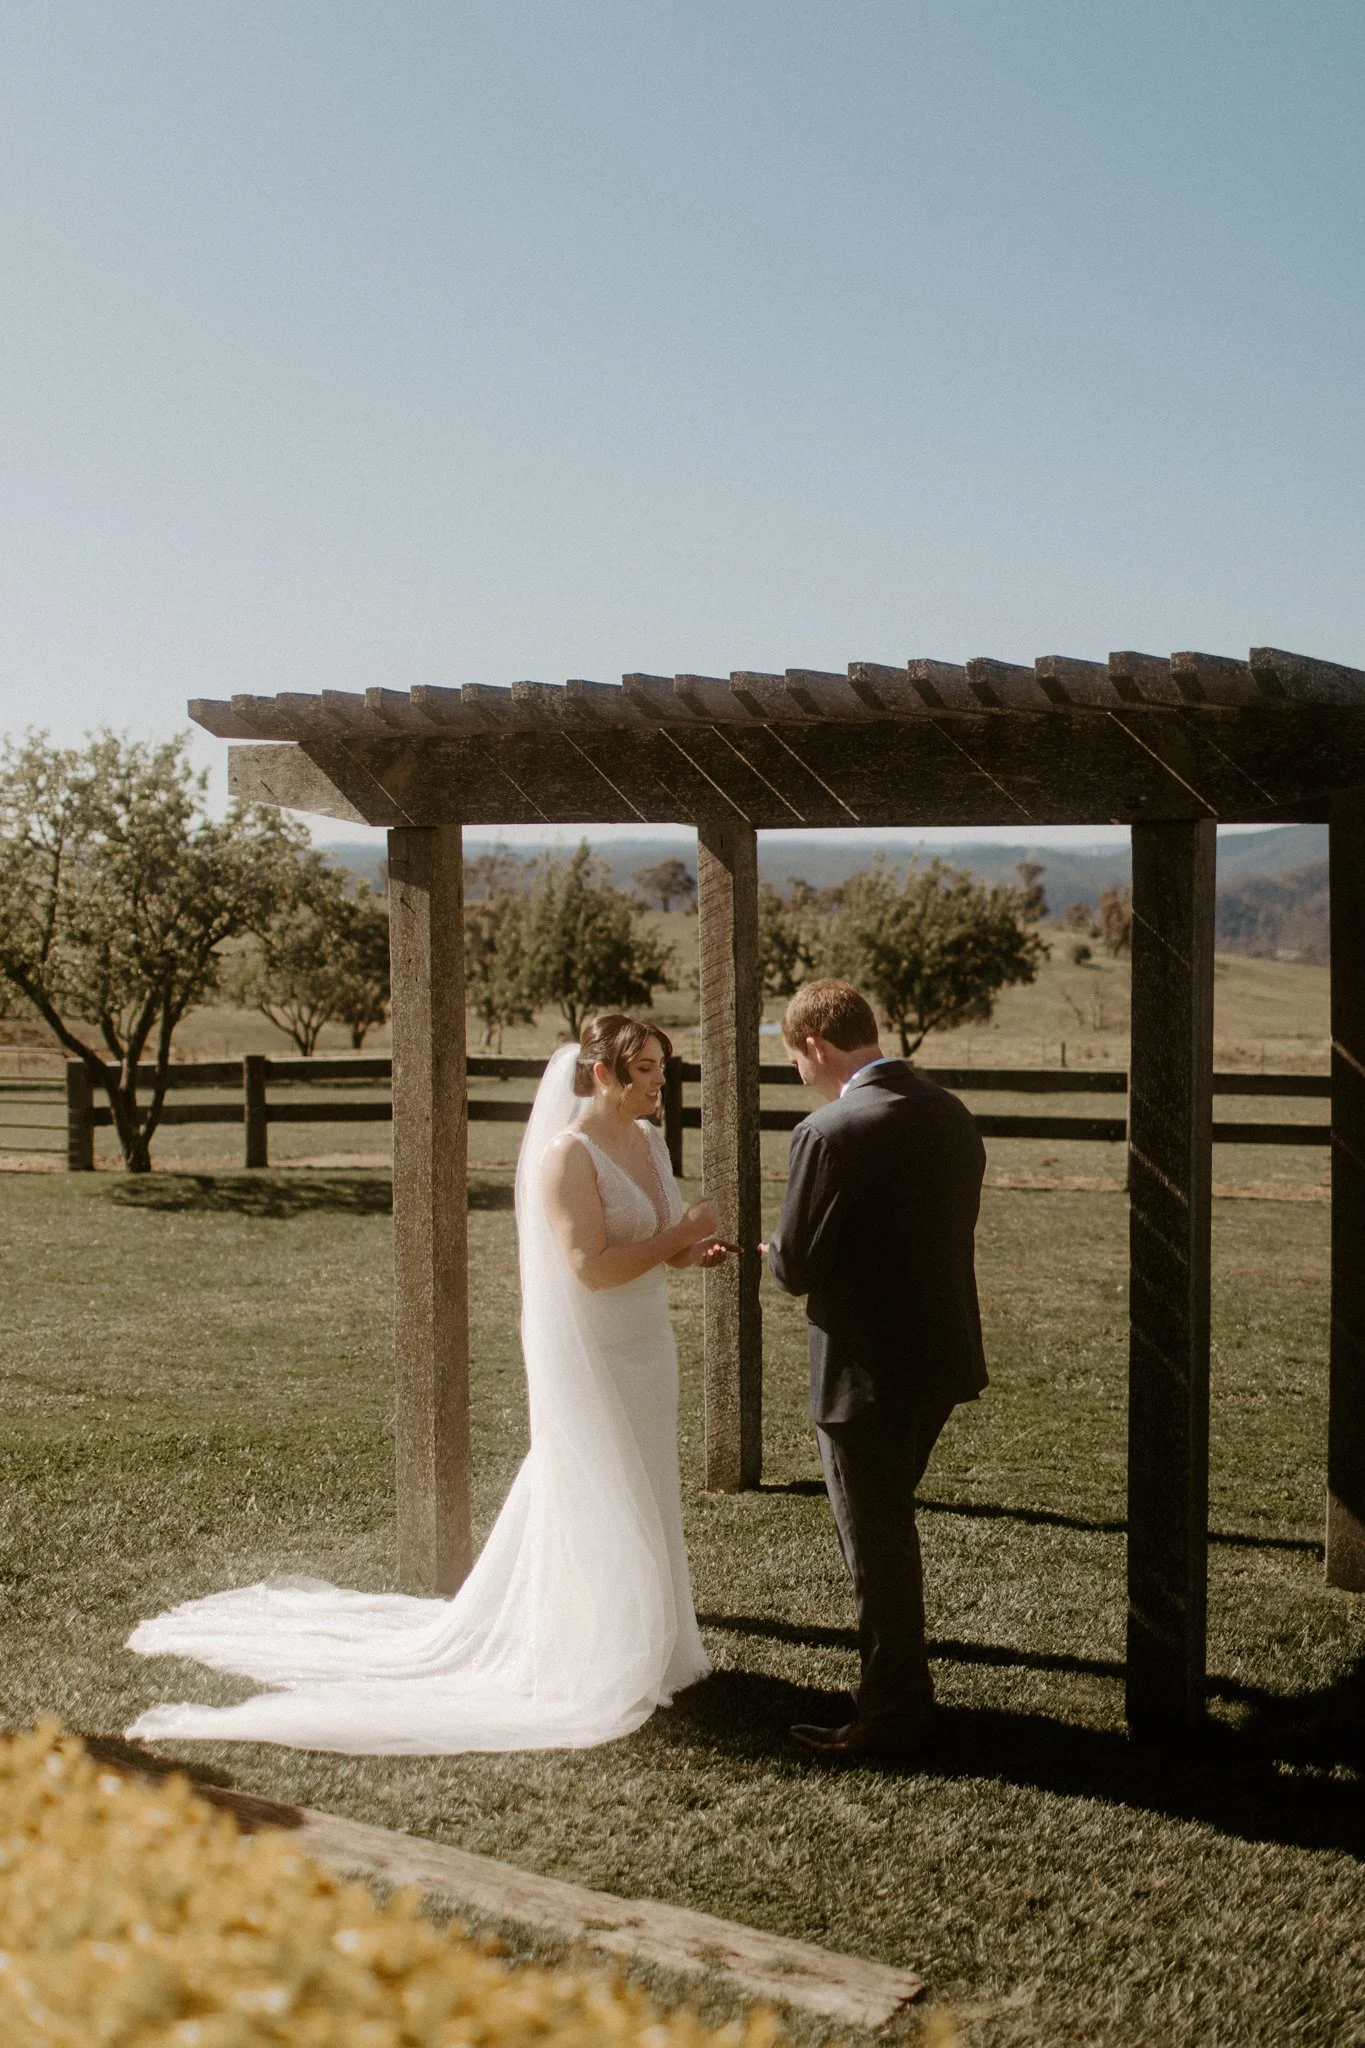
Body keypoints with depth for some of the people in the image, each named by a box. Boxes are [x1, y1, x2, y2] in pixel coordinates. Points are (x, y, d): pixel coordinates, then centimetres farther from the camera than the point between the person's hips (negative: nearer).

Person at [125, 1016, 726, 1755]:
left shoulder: (649, 1139, 8)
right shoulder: (567, 1153, -17)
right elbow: (591, 1267, -23)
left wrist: (690, 1251, -4)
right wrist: (679, 1234, -18)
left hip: (645, 1348, 8)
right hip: (588, 1356, -8)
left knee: (643, 1504, 15)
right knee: (591, 1511, 1)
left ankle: (644, 1652, 28)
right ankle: (593, 1668, 15)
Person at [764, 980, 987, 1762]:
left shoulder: (829, 1134, -22)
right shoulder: (952, 1114, 3)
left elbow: (795, 1268, -19)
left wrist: (774, 1250, 4)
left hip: (866, 1374, -8)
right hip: (940, 1357, 8)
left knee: (877, 1548, 7)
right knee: (892, 1529, 23)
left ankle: (892, 1718, 20)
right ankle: (907, 1692, 36)